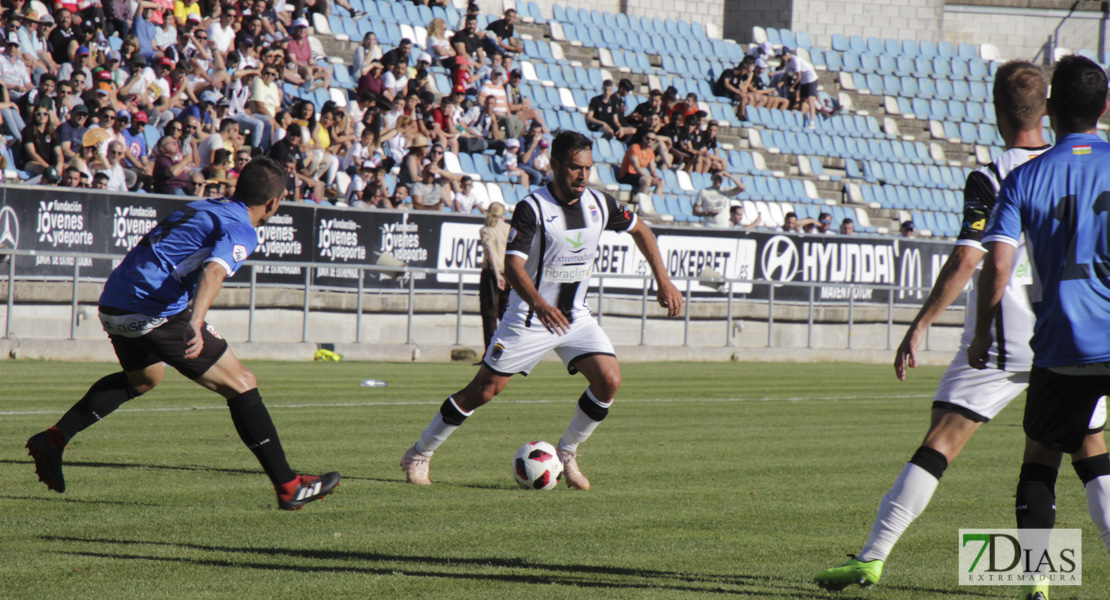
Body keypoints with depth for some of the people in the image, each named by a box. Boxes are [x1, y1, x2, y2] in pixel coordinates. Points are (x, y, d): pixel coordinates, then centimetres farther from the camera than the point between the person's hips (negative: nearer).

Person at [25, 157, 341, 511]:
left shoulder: (204, 209, 23)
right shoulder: (241, 230, -5)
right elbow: (214, 270, -24)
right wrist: (196, 322, -39)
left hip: (112, 305, 9)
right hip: (156, 312, -9)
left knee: (143, 377, 36)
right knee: (241, 385, 0)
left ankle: (54, 439, 27)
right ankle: (288, 487, 0)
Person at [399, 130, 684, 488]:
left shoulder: (599, 204, -2)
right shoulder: (532, 208, -18)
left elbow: (640, 231, 17)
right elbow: (512, 265, -28)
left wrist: (663, 281, 11)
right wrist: (539, 304, -45)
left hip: (576, 317, 5)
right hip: (528, 319, -5)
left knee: (609, 381, -14)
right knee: (483, 391, -4)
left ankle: (567, 453, 7)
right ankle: (418, 455, 12)